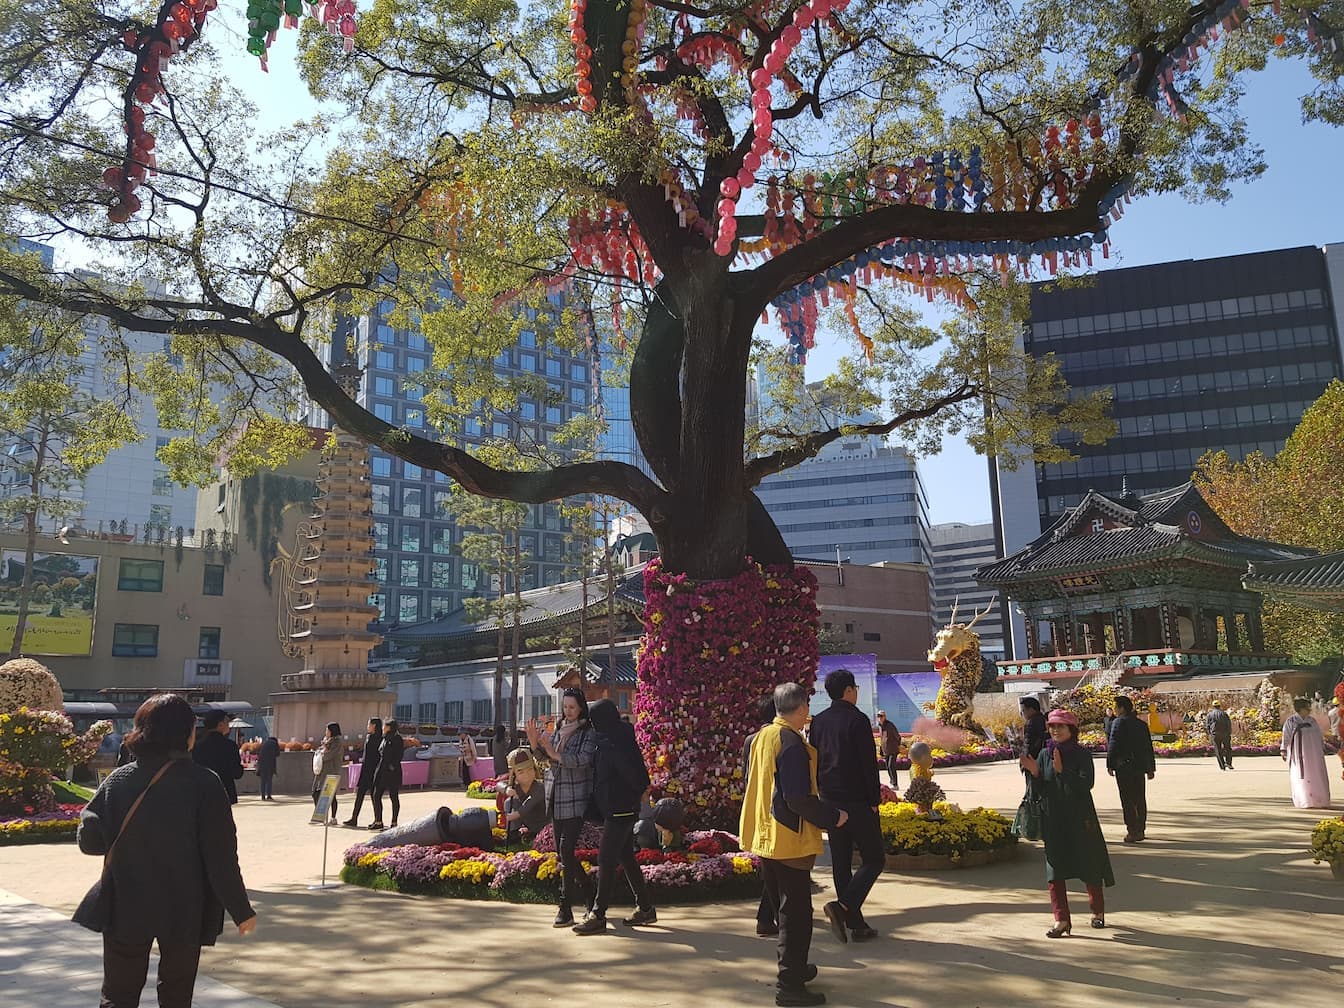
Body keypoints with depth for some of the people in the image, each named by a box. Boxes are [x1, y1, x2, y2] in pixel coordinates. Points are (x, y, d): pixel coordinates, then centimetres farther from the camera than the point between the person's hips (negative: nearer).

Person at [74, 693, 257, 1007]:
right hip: (184, 911, -2)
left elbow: (90, 841, -3)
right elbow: (220, 856, -15)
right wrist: (241, 911, -5)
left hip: (125, 910, 2)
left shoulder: (118, 780, -6)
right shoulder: (204, 784, -15)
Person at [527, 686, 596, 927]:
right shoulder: (559, 729, 13)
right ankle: (587, 893, 26)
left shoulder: (588, 732, -7)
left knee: (566, 850, -11)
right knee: (561, 851, 12)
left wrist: (555, 754, -29)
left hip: (576, 799, -7)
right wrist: (535, 743, -6)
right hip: (556, 798, 7)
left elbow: (584, 759, -21)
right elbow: (547, 759, 12)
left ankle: (566, 909, -2)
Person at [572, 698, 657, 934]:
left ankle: (598, 915, -1)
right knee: (626, 858, 15)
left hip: (620, 810, -10)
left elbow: (636, 776, -25)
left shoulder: (614, 744, -19)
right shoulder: (615, 739, 10)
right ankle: (645, 908, 22)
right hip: (621, 810, 10)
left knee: (606, 861, -6)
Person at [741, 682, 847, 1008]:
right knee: (796, 912, 0)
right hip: (790, 840, -9)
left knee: (786, 907, 21)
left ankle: (794, 967, 32)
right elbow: (799, 798, -24)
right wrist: (832, 817, -13)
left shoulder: (759, 737, 7)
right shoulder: (792, 744, -20)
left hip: (763, 836, 9)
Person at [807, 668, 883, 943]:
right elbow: (869, 763, -14)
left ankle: (856, 923, 16)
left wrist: (824, 794, 17)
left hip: (831, 802, 7)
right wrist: (875, 799, -7)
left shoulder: (818, 721, 7)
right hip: (857, 801, -6)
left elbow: (813, 762, 11)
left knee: (841, 863, 12)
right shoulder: (857, 719, -12)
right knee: (874, 859, 3)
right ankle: (843, 906, -15)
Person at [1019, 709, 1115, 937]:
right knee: (1055, 870, -2)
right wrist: (1034, 773, -15)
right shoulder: (1044, 754, 4)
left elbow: (1086, 784, -19)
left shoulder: (1082, 755, -6)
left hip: (1080, 820, -3)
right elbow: (1040, 790, 4)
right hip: (1053, 820, 3)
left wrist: (1062, 770, -28)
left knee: (1089, 866, 9)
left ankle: (1098, 911, 31)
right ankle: (1061, 920, 2)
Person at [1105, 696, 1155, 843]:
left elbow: (1113, 745, -12)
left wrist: (1110, 765, -7)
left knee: (1127, 800, -3)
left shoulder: (1118, 723, -9)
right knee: (1140, 799, 12)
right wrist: (1151, 768, 19)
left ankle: (1132, 831, -5)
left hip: (1124, 766, -6)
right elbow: (1149, 747, 15)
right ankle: (1140, 830, 18)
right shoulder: (1142, 724, 12)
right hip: (1140, 766, 6)